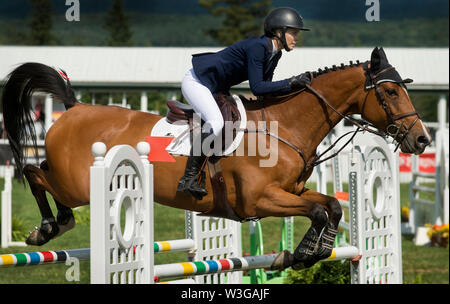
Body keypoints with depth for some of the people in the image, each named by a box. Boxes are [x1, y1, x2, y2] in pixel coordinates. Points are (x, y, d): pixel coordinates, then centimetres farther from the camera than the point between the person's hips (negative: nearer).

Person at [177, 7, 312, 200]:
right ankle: (188, 179, -29)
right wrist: (290, 83, -27)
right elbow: (257, 88, -28)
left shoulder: (274, 54, 4)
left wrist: (295, 86, -4)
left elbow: (266, 90, 7)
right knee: (216, 122, -30)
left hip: (217, 89, 11)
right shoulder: (257, 47, -24)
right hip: (196, 81, -11)